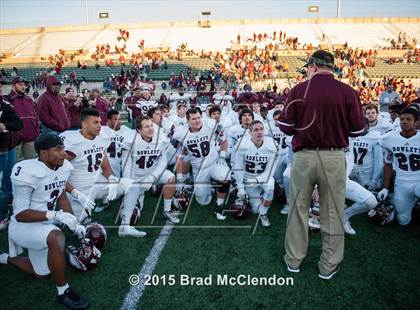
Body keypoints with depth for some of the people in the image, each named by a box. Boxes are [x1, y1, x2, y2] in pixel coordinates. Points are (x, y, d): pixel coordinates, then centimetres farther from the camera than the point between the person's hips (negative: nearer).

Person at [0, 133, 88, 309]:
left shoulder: (63, 167, -6)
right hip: (23, 225, -8)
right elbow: (20, 214, -26)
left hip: (43, 224, 8)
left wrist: (74, 224, 0)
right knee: (56, 238, -38)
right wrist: (55, 215, -36)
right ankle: (63, 292, -18)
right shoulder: (28, 172, -28)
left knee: (42, 273, 21)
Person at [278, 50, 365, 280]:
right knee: (332, 212, 12)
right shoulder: (348, 92, -5)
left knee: (298, 209, 14)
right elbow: (357, 129, -1)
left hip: (303, 156, 0)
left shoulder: (298, 90, -5)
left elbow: (285, 127, -4)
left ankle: (294, 259, 27)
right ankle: (329, 265, 25)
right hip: (334, 158, 0)